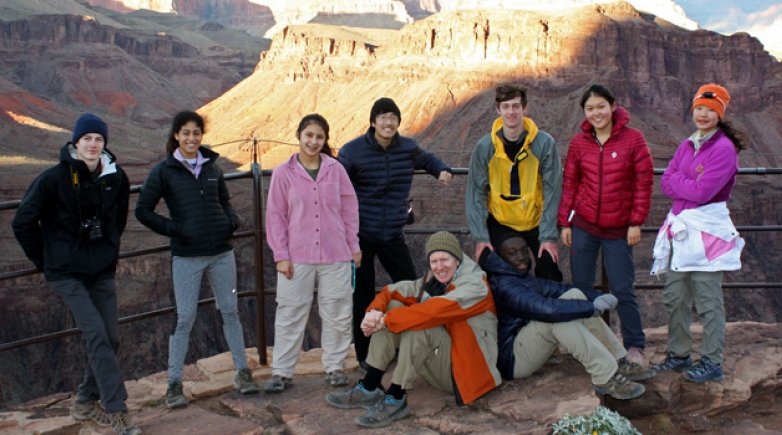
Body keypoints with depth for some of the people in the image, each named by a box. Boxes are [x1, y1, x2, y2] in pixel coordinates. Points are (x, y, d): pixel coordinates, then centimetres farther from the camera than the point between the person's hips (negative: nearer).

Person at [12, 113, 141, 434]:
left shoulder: (116, 177, -1)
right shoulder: (54, 179, -13)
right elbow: (23, 222, -3)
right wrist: (45, 261, 2)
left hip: (103, 271, 5)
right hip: (66, 273, -5)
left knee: (110, 337, 5)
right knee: (96, 334, -14)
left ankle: (86, 402, 23)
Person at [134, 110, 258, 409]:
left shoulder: (212, 167, 8)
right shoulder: (164, 171, -3)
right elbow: (143, 210, -3)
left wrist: (232, 220, 1)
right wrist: (174, 229, -11)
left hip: (221, 252, 4)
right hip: (187, 256, -3)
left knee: (230, 311, 9)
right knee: (184, 318, 1)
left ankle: (242, 372, 20)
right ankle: (174, 384, 11)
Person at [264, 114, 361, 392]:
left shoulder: (336, 169, 3)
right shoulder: (283, 173, 0)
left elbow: (349, 209, 8)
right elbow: (276, 216, 1)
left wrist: (354, 246, 7)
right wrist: (281, 255, -3)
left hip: (335, 255, 1)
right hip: (297, 256, -1)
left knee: (337, 314, 8)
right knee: (290, 314, 4)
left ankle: (334, 366, 22)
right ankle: (281, 372, 14)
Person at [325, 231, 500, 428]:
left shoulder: (474, 284, -16)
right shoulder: (432, 281, 7)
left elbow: (434, 311, -31)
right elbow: (392, 291, 0)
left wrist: (385, 320, -29)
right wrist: (374, 312, -22)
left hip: (465, 367, -7)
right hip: (438, 364, 7)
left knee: (418, 326, -30)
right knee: (393, 306, -7)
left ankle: (395, 399, -23)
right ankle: (369, 389, -9)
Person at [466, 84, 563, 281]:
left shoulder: (545, 143, -13)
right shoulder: (484, 146, -10)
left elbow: (552, 191, -11)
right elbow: (476, 193, -7)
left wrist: (549, 236, -13)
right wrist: (480, 237, -11)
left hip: (536, 222, -1)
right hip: (499, 224, 1)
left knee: (549, 279, 2)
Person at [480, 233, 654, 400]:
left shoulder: (523, 277, 12)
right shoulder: (504, 285, -21)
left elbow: (561, 288, 3)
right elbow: (547, 309, -34)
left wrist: (599, 297, -13)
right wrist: (592, 307, -26)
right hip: (512, 360, -10)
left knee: (574, 295, -3)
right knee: (556, 318, -31)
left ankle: (619, 364, -6)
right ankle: (606, 378, -29)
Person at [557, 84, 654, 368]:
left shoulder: (633, 139, -5)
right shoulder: (579, 142, 3)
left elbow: (644, 182, -3)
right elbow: (569, 184, 6)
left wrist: (636, 221, -6)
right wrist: (564, 222, 3)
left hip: (618, 229, -2)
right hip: (583, 226, 3)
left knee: (622, 290, 1)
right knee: (580, 287, 9)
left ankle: (634, 347, 15)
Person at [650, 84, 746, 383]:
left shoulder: (725, 149, -10)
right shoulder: (687, 145, 13)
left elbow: (702, 192, -19)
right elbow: (666, 184, 6)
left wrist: (677, 180, -3)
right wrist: (689, 183, -12)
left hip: (707, 231, -8)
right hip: (679, 229, 8)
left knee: (708, 302, -1)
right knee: (674, 298, 13)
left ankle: (712, 363, 8)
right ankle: (679, 355, 25)